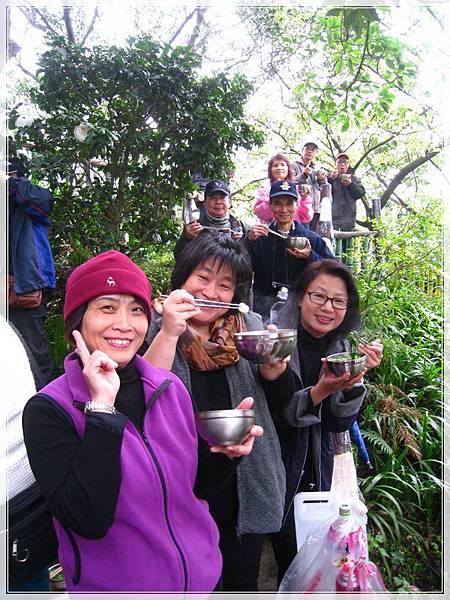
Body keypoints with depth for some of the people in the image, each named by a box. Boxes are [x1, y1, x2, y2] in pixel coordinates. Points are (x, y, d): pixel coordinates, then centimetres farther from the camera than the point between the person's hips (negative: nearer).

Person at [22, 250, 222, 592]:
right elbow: (88, 521, -27)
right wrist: (101, 405, -29)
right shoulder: (48, 410, -18)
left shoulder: (171, 388, -7)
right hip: (116, 585, -3)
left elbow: (195, 484, 4)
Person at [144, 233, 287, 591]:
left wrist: (274, 364, -18)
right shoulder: (153, 327, -7)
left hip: (244, 490, 3)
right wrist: (170, 333, -28)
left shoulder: (250, 327, 1)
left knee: (243, 582, 21)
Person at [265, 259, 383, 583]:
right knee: (291, 555, 7)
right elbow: (273, 414, -18)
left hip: (316, 469, 5)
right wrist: (319, 391, -32)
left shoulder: (342, 347, -2)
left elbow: (340, 424, -3)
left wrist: (355, 377, -19)